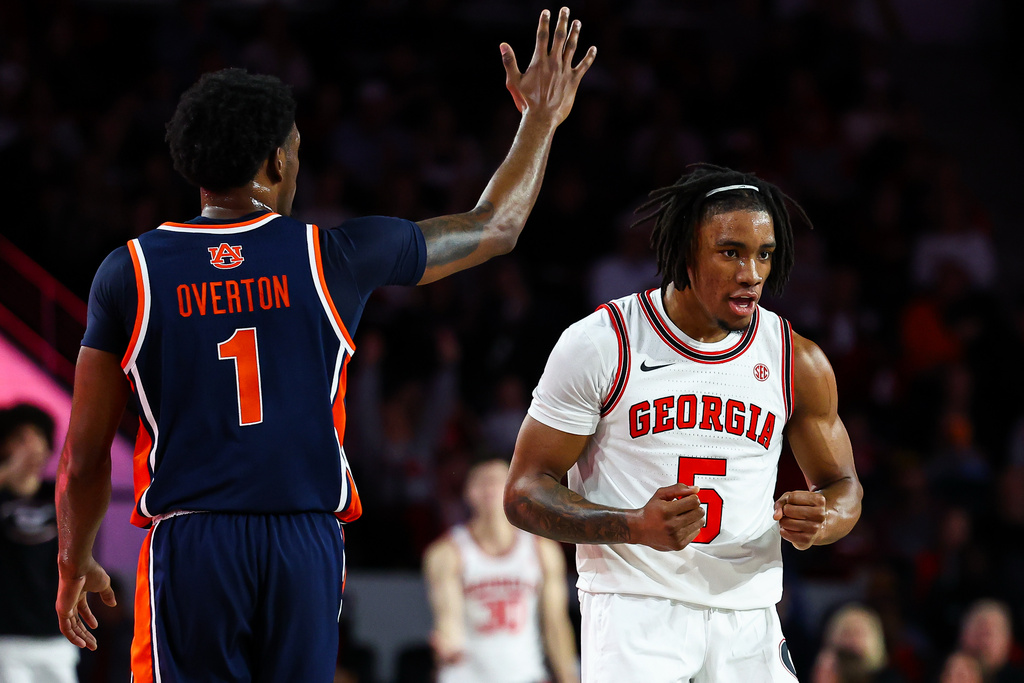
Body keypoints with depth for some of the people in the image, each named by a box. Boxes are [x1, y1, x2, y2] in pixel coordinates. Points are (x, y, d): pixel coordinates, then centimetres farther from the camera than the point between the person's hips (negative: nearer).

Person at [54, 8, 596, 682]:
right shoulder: (334, 257, 0)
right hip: (306, 545, 1)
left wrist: (75, 564, 19)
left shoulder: (129, 272, -1)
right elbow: (493, 228, 16)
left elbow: (86, 455, 3)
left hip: (187, 549, -1)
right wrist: (541, 121, 29)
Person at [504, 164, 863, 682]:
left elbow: (841, 484, 17)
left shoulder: (799, 363, 3)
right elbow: (525, 493, -6)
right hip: (633, 608, -3)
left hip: (748, 616, 4)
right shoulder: (599, 344, -6)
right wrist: (637, 527, -23)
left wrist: (821, 523, -10)